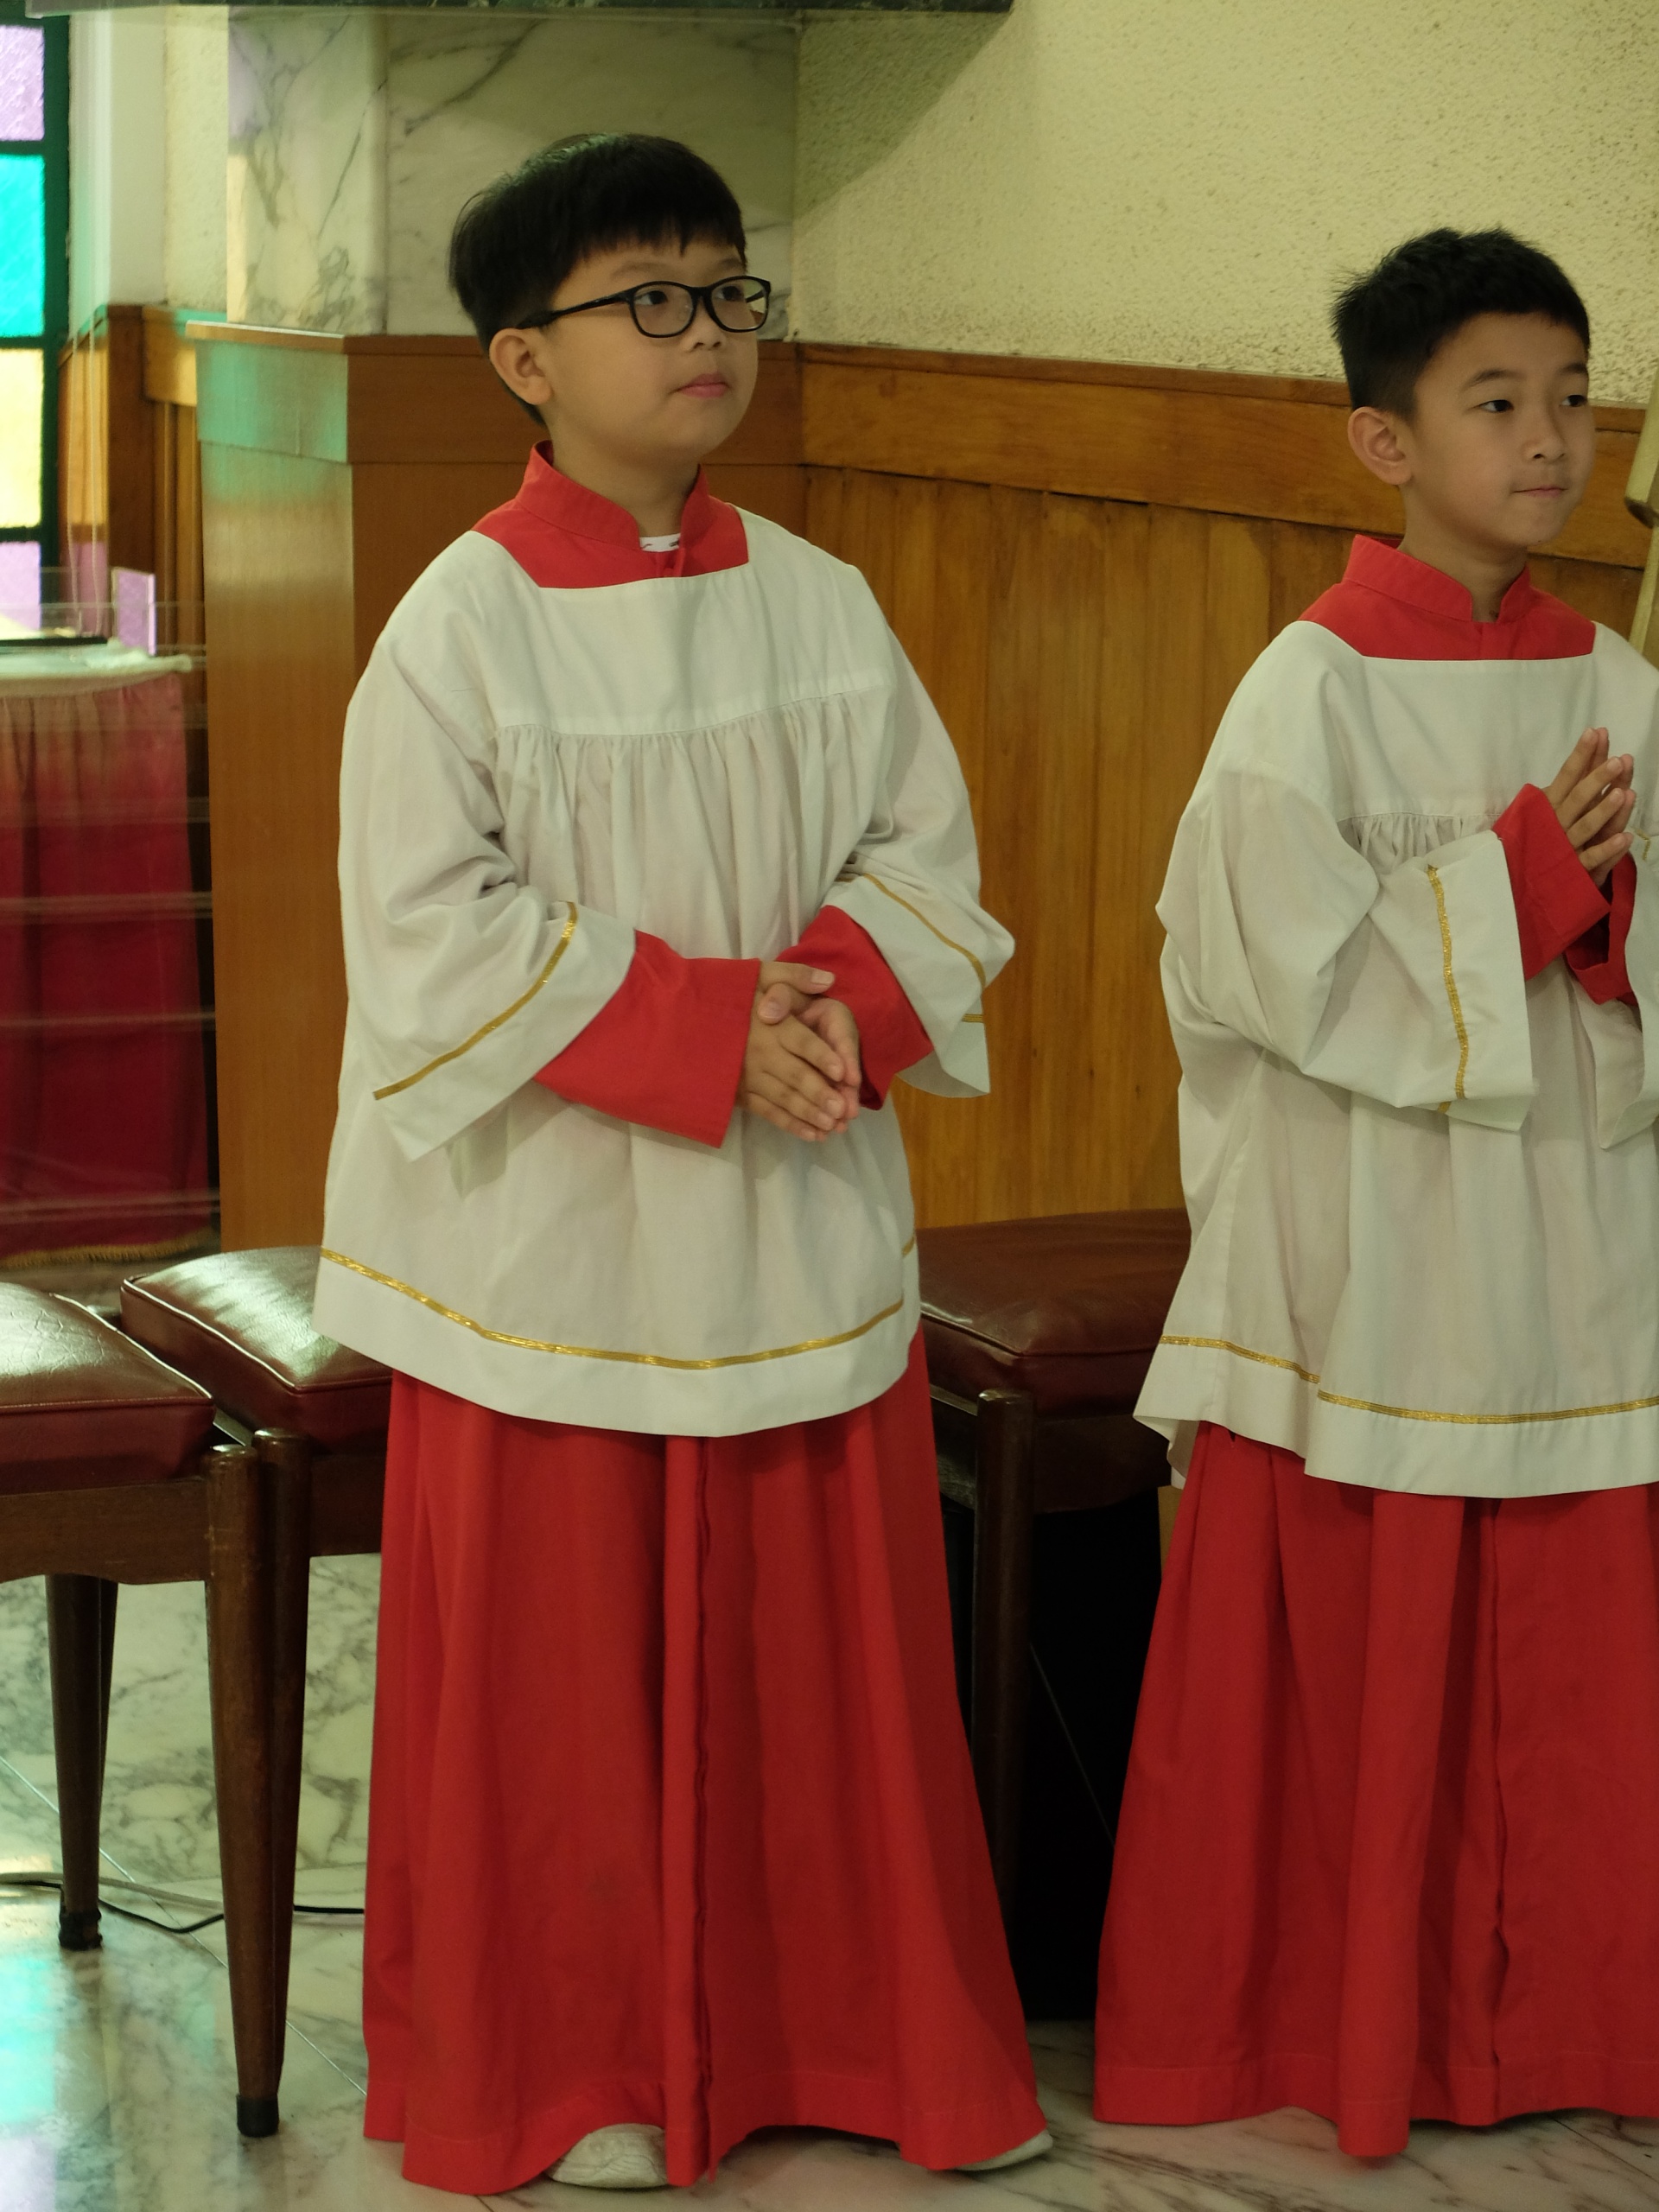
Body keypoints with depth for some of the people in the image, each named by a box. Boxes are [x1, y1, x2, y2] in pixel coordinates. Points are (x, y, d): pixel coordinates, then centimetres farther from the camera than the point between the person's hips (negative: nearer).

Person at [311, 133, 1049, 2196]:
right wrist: (706, 1027, -18)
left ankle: (860, 2028, 27)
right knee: (563, 1674, 6)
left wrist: (840, 995, -14)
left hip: (802, 1237, 4)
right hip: (555, 1237, -4)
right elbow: (433, 938, -14)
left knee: (825, 1643, 11)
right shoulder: (461, 627, -9)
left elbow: (927, 851, 7)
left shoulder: (819, 606, 5)